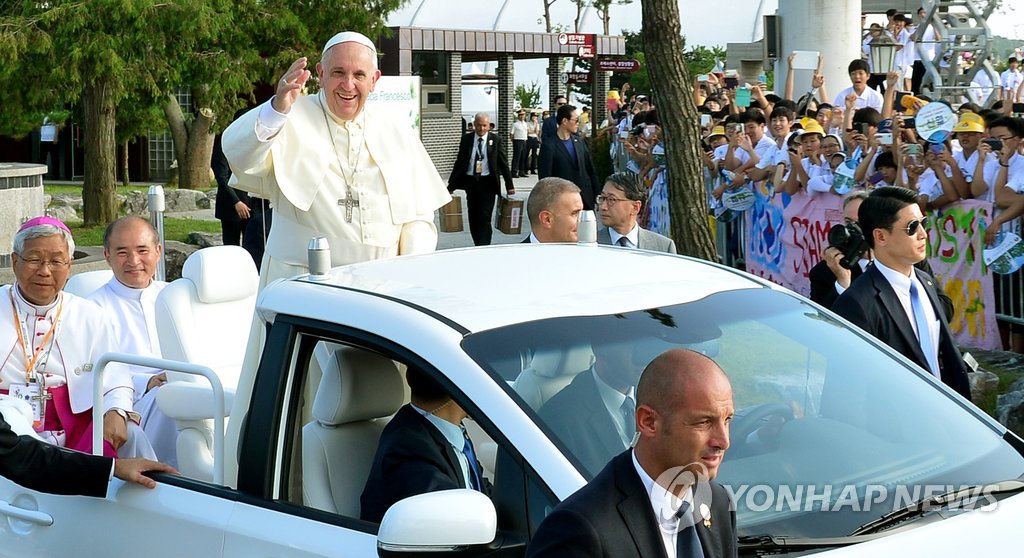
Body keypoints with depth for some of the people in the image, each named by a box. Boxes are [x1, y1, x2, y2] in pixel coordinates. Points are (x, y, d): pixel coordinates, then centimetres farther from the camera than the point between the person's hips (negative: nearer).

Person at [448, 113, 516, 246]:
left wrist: (509, 186, 0)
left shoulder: (495, 140, 0)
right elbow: (459, 162, 8)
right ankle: (478, 246, 19)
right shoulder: (466, 139, 5)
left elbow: (503, 163, 3)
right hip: (471, 182, 3)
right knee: (473, 218, 7)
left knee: (484, 218, -11)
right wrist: (451, 185, 5)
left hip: (487, 183, -3)